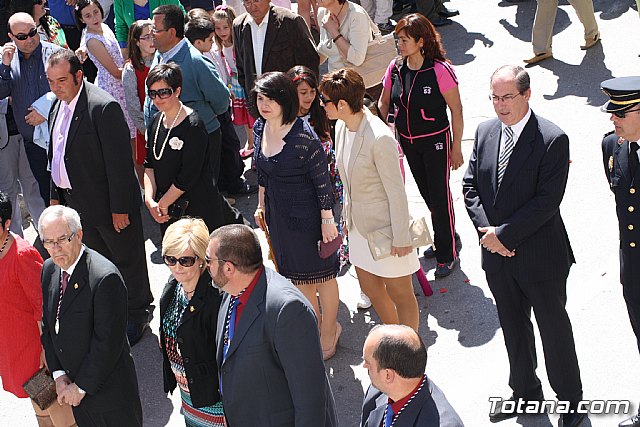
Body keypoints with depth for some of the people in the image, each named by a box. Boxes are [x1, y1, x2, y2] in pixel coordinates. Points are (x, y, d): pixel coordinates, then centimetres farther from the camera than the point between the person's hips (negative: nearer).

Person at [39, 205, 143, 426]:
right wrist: (58, 374, -1)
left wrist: (81, 386, -16)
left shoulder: (105, 277, -26)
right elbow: (47, 325, 8)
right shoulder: (49, 269, 0)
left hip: (108, 389, -7)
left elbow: (108, 341, -24)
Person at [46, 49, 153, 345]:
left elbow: (119, 161, -22)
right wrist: (56, 196, 15)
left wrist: (120, 207, -20)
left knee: (127, 259, 11)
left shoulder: (104, 107, -23)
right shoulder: (57, 105, 4)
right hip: (77, 201, 8)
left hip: (107, 201, -8)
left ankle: (137, 315, 29)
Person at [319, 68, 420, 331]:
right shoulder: (342, 127, -2)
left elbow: (396, 191, -21)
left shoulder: (380, 138, -28)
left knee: (400, 294, 8)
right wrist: (347, 214, 16)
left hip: (384, 225, -9)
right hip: (359, 223, 9)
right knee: (370, 288, 22)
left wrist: (401, 238, -16)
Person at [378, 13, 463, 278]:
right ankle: (446, 240, 38)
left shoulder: (440, 70, -21)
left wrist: (456, 148, -11)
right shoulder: (395, 68, -5)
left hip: (436, 142, -6)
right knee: (427, 194, 18)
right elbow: (384, 103, 10)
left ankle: (448, 254, 17)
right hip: (408, 142, 6)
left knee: (440, 196, 1)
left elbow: (456, 110, -14)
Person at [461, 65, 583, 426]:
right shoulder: (485, 132, 1)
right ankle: (526, 391, 41)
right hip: (497, 255, 6)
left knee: (554, 329, 11)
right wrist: (487, 229, -10)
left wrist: (504, 234, -20)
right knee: (514, 328, 21)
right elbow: (471, 184, 4)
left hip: (540, 256, -5)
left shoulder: (553, 139, -18)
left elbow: (547, 200, -22)